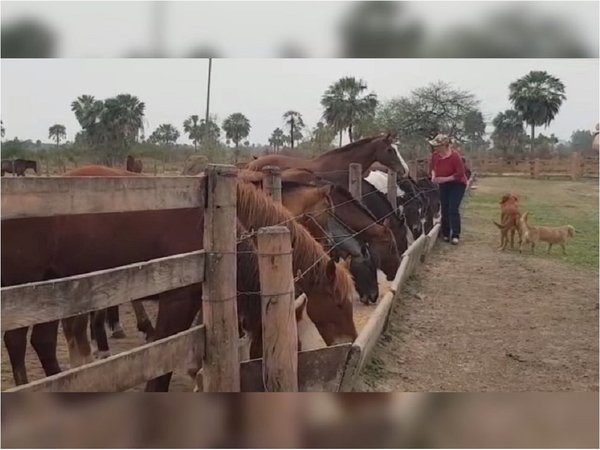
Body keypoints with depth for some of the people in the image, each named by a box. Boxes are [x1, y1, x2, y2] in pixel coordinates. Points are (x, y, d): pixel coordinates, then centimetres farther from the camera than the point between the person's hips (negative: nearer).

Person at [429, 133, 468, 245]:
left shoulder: (455, 156, -27)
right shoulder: (435, 155, -9)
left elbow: (460, 174, -24)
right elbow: (432, 166, 10)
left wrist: (445, 179, -28)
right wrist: (433, 175, -11)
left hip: (457, 184, -6)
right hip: (443, 184, 6)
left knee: (453, 209, -13)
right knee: (444, 209, 8)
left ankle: (455, 235, -8)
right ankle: (445, 234, 17)